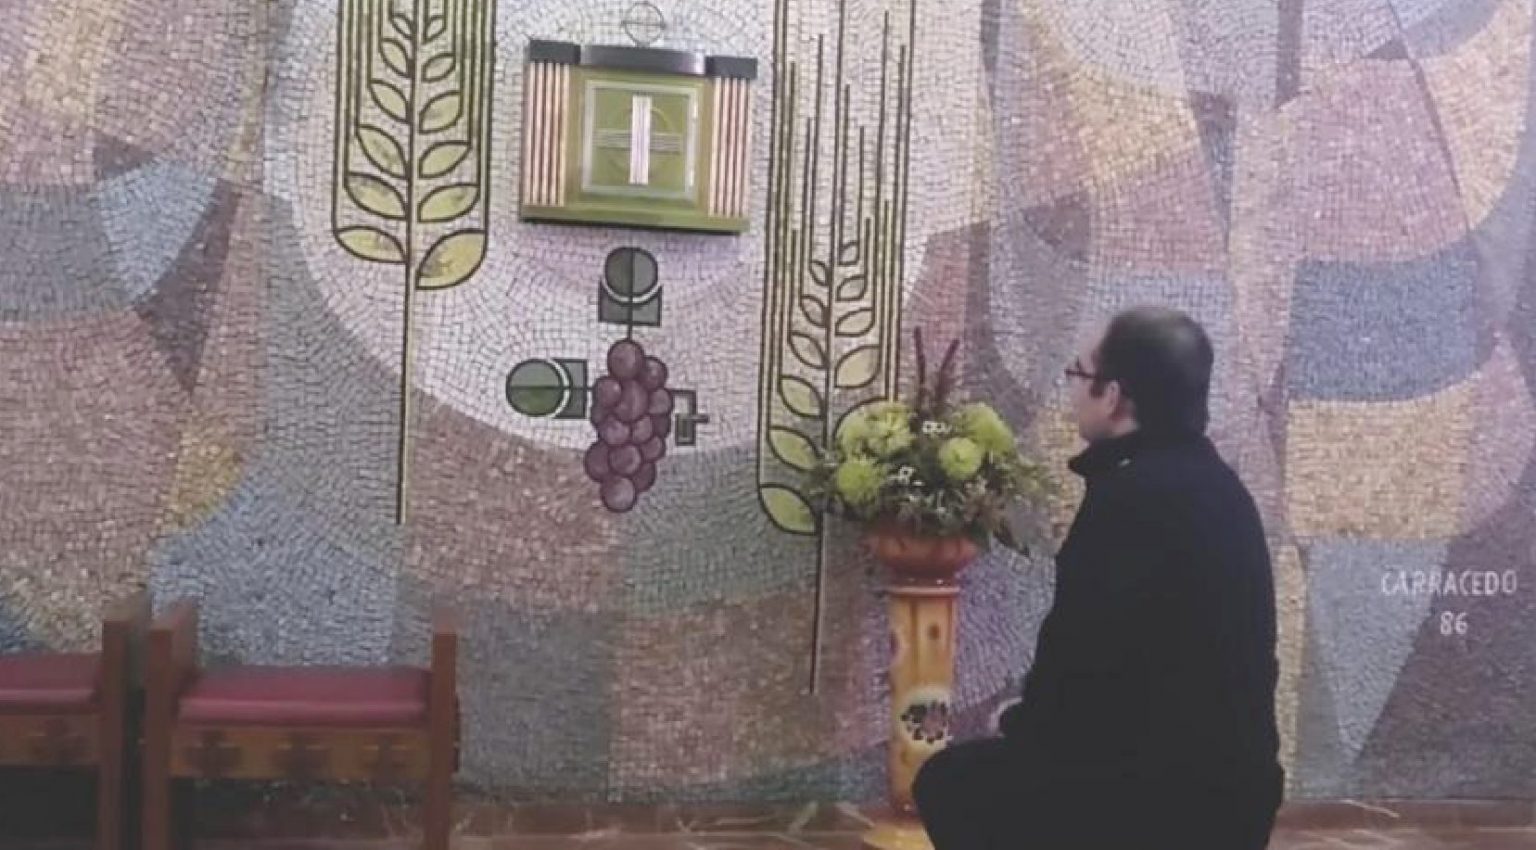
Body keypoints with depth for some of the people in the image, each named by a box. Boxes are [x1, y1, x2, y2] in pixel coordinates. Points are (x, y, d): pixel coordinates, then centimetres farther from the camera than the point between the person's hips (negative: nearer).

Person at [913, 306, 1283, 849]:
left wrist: (1021, 720, 0)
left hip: (1164, 788, -9)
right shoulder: (1216, 487, 10)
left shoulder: (1131, 496, -20)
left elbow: (1079, 651, -20)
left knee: (948, 783, 6)